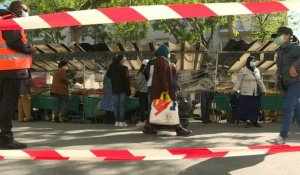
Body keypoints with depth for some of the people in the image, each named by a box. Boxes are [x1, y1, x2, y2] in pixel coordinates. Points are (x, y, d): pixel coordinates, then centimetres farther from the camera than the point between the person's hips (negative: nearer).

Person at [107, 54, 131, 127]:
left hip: (115, 90, 5)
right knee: (122, 105, -2)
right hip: (123, 90, -5)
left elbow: (109, 76, 11)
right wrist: (128, 90, -7)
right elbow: (126, 80, -10)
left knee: (116, 105, 8)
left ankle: (116, 121, 10)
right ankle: (121, 121, -3)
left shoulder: (112, 68, 5)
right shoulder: (124, 68, -10)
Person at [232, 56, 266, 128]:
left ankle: (255, 121, 16)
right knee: (247, 107, -6)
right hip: (246, 93, -5)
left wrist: (263, 89, 22)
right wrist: (235, 89, -17)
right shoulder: (243, 70, -4)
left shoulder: (257, 70, 15)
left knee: (255, 107, 7)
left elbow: (260, 81, 21)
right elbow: (239, 81, -8)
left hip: (256, 93, 6)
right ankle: (248, 121, 2)